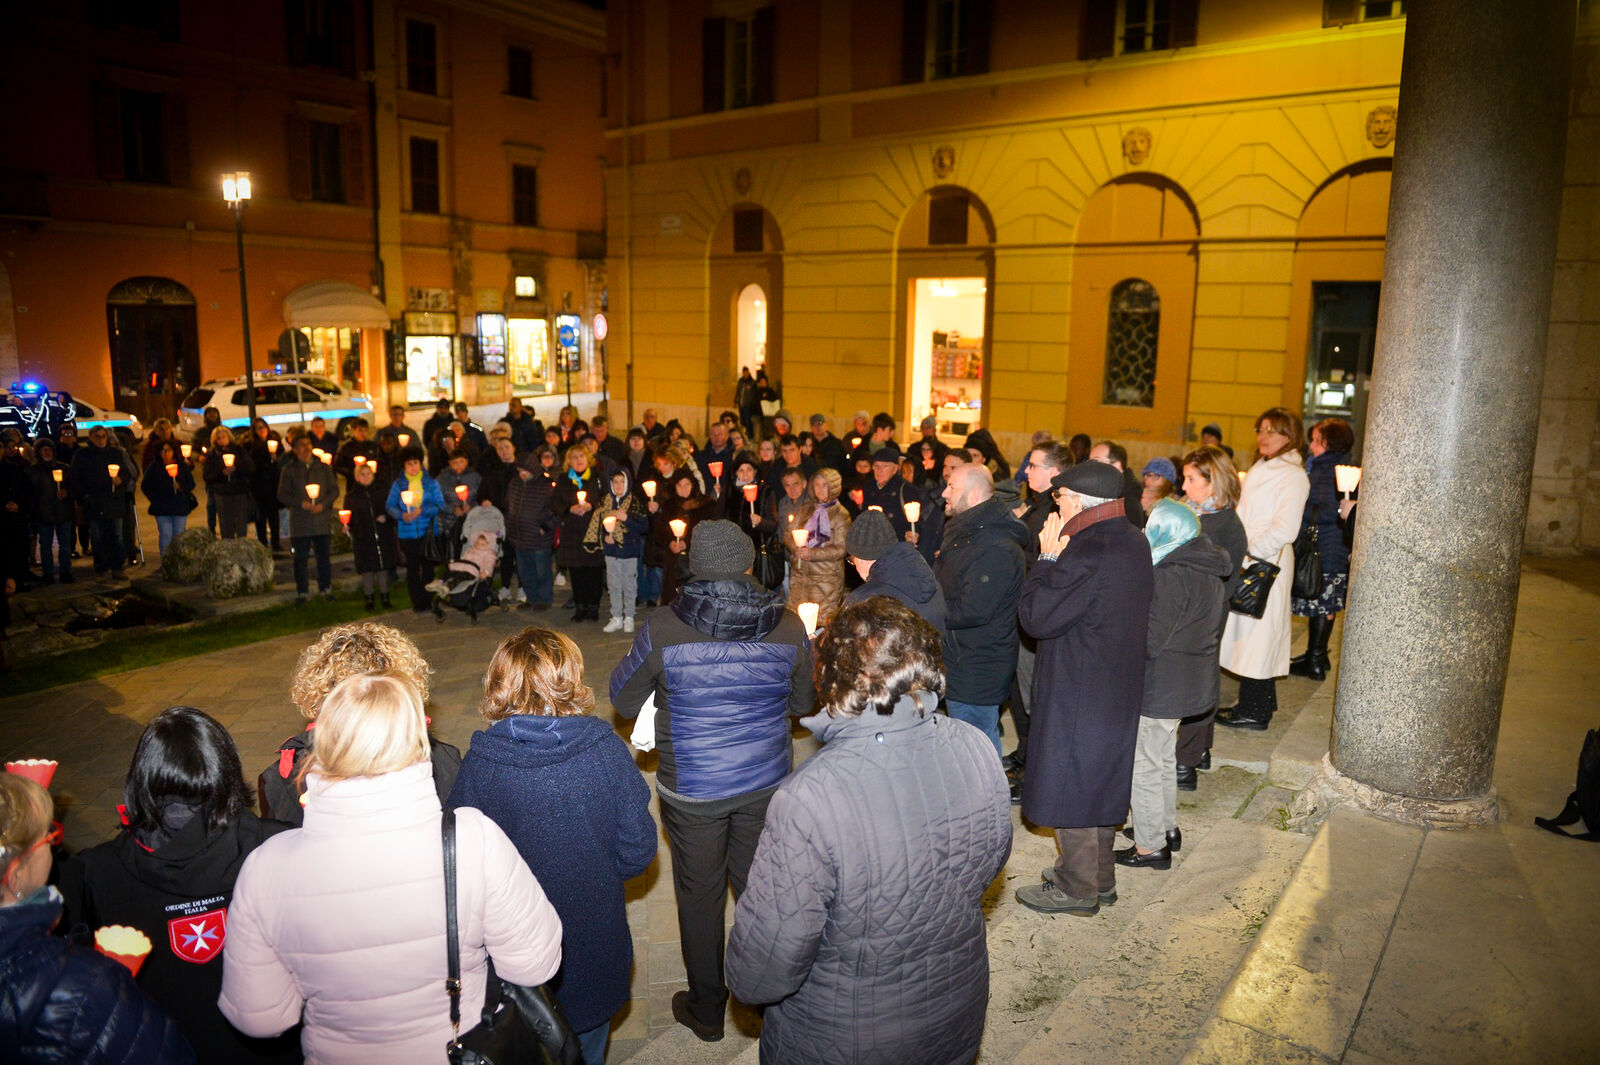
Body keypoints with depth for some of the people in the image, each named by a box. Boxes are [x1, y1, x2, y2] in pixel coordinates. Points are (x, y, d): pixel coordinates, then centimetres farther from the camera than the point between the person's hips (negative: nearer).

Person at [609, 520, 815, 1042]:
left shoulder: (662, 629, -17)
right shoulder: (788, 627, -11)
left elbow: (624, 701, -3)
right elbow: (803, 701, 4)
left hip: (692, 790, -2)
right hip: (766, 782, 2)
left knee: (699, 895, 16)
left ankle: (706, 1010, 34)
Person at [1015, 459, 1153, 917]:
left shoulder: (1087, 553, -26)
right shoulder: (1134, 542, 3)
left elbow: (1036, 618, -21)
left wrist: (1047, 558, -13)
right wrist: (1059, 559, 4)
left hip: (1077, 694, -9)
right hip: (1119, 688, 9)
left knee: (1070, 786, 6)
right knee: (1100, 782, 21)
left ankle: (1077, 888, 20)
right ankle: (1100, 876, 36)